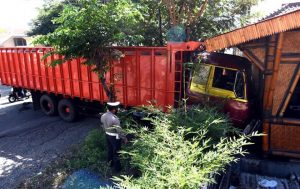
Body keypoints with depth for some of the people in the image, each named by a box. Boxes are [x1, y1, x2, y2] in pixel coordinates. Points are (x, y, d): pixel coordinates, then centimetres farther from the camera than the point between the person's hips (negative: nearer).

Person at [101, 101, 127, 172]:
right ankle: (117, 168, 22)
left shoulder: (103, 116, -5)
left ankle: (110, 164, 41)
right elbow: (119, 130, -23)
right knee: (116, 152, 8)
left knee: (110, 150, 23)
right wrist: (124, 138, -11)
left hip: (107, 135, 7)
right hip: (115, 137, -7)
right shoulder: (114, 119, -30)